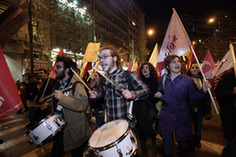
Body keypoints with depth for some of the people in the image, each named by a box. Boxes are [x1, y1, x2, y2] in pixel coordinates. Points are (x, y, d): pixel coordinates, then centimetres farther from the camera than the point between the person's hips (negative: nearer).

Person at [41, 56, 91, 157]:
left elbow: (83, 104, -35)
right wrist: (49, 104, 14)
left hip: (75, 130, -7)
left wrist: (62, 98, -35)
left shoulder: (76, 85, -21)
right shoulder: (58, 84, 8)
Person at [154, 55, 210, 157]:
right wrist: (160, 96, -6)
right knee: (167, 143, 12)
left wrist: (203, 91, -20)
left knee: (184, 144, 12)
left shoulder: (187, 80, -4)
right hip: (166, 117, 1)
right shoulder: (163, 79, 2)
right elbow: (159, 92, 15)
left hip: (182, 117, -1)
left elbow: (193, 97, -4)